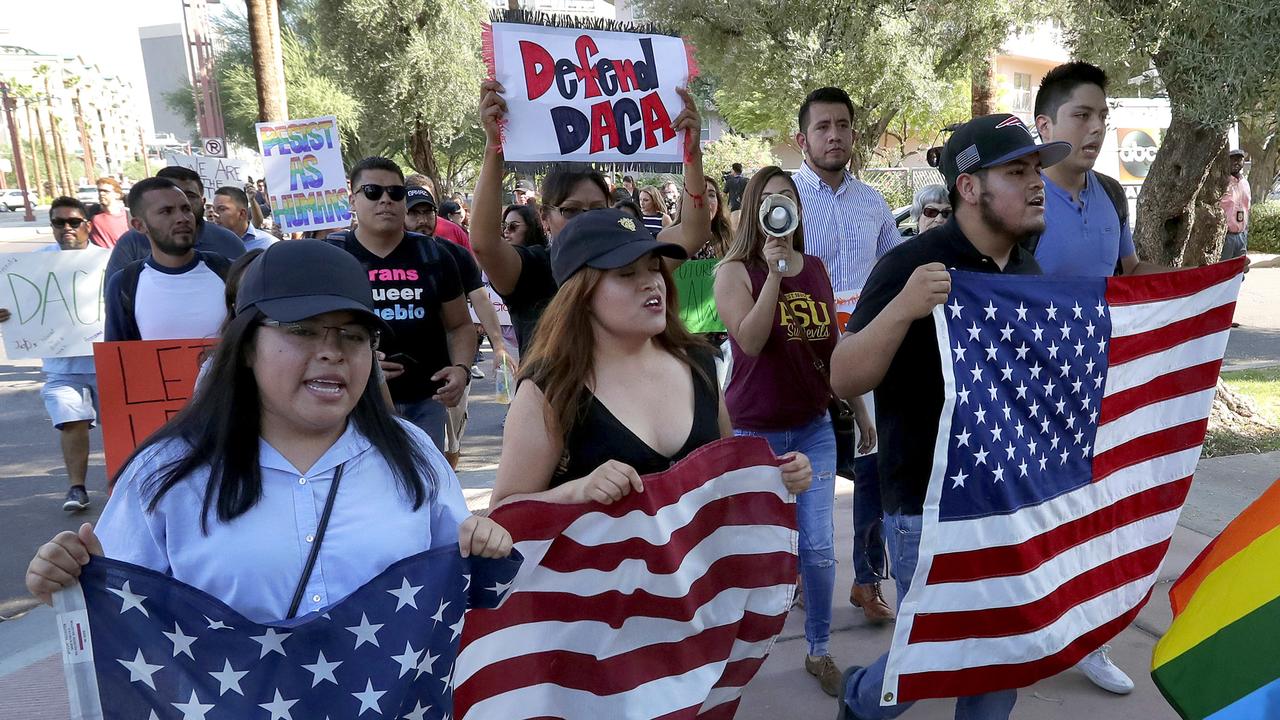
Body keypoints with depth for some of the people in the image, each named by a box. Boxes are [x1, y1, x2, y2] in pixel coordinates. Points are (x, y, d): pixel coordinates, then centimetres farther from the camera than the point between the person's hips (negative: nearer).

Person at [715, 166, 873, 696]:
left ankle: (819, 650, 22)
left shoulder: (817, 269, 6)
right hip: (754, 431, -3)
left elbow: (833, 347, 13)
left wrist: (859, 410, 14)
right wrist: (774, 271, -25)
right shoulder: (735, 271, -8)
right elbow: (750, 341, -23)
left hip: (814, 427, 4)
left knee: (818, 547, 3)